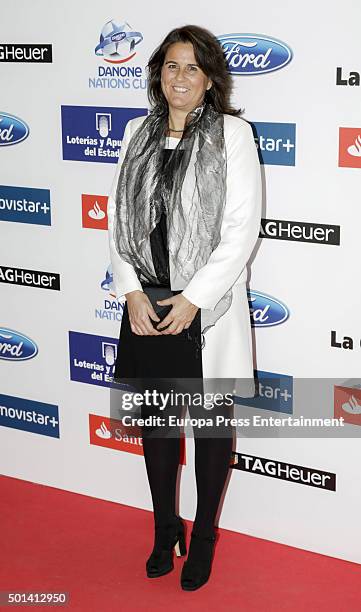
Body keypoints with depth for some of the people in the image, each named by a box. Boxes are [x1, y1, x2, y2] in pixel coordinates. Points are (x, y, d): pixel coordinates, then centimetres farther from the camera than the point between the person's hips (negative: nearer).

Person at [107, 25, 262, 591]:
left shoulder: (233, 135, -8)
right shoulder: (138, 132, 6)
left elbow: (242, 229, -12)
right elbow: (119, 215, 6)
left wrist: (193, 300, -15)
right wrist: (132, 292, -6)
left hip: (207, 307, -4)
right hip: (146, 303, 4)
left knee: (210, 421, 10)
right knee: (155, 418, 15)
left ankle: (204, 537, 28)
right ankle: (165, 529, 34)